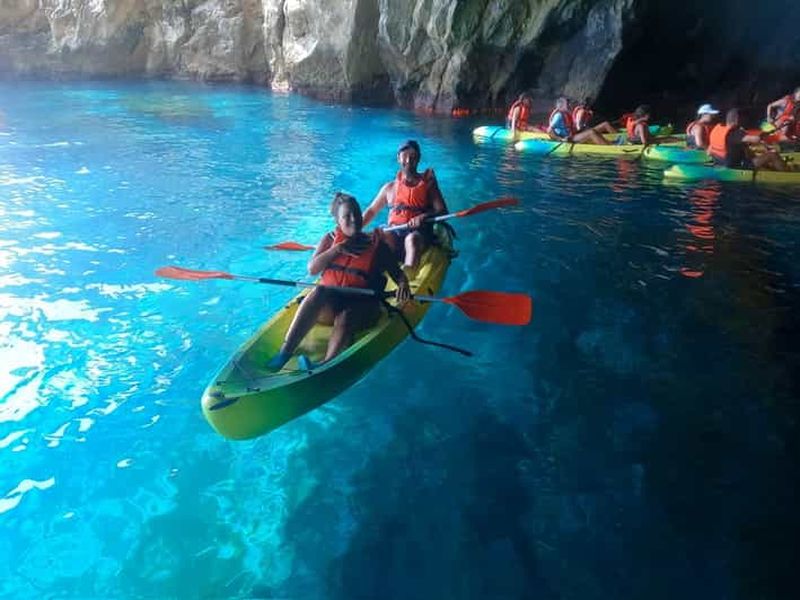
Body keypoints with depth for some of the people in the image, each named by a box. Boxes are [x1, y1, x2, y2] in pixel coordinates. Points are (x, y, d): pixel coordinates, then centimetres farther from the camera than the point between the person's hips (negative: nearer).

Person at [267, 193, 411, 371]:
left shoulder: (377, 244, 11)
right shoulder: (330, 239, 14)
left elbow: (397, 273, 9)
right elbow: (312, 269, 2)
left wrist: (403, 284, -15)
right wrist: (337, 250, -8)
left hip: (361, 305, -1)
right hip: (328, 304, 1)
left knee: (345, 318, -35)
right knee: (319, 292, -33)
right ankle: (284, 352, -41)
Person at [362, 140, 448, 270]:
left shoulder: (428, 184, 11)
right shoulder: (390, 187, 19)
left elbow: (442, 211, 1)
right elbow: (371, 211, 24)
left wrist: (424, 217, -19)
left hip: (419, 232, -2)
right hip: (395, 233, 3)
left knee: (412, 239, -37)